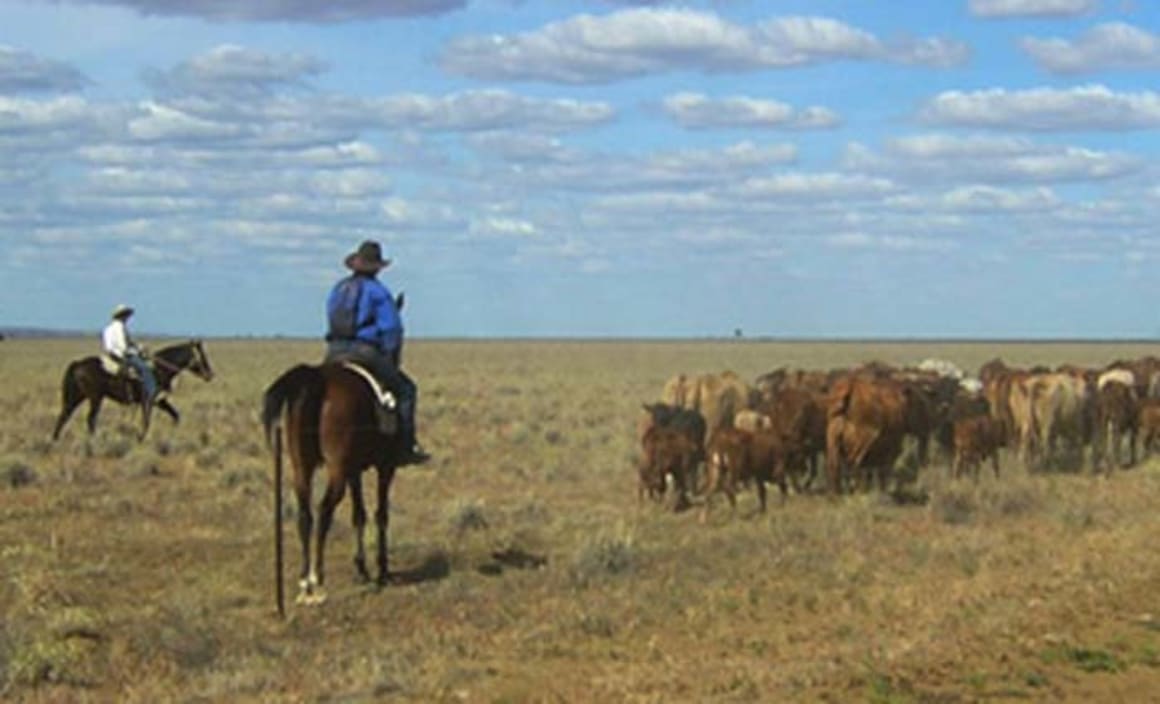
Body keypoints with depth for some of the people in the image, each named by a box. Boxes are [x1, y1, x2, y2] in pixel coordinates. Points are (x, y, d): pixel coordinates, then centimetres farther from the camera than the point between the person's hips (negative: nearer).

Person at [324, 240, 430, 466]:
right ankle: (407, 446, -5)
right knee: (405, 389, 4)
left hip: (334, 354, 6)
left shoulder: (338, 289, 16)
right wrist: (392, 359, 5)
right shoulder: (378, 291, -4)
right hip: (366, 352, -6)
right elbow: (391, 329, -7)